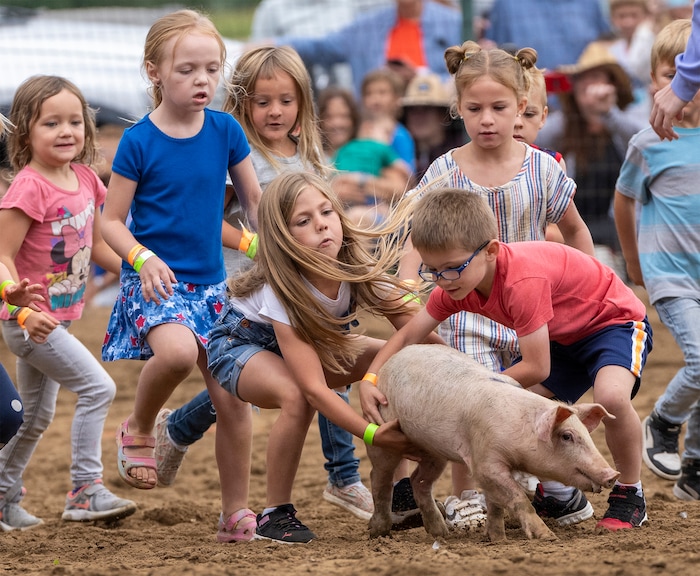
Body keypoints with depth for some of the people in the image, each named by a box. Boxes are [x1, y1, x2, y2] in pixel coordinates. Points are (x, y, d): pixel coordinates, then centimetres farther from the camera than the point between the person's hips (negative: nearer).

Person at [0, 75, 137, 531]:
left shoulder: (85, 180, 3)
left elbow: (95, 245, 17)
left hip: (59, 318, 9)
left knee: (38, 416, 18)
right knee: (98, 387, -16)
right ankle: (86, 491, -12)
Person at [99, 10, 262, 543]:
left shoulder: (225, 130, 0)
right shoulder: (139, 142, -9)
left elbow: (254, 201, 13)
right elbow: (111, 220, -4)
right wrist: (143, 258, -21)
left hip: (210, 283, 4)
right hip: (154, 279, -4)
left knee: (234, 399, 3)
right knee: (177, 350, -34)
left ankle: (236, 512, 18)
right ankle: (138, 431, -5)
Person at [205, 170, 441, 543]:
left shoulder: (359, 270, -24)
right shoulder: (282, 293, -38)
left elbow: (419, 331, -22)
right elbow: (314, 388, -42)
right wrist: (372, 434, -49)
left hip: (310, 341, 6)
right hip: (239, 344, -6)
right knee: (296, 396, -37)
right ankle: (274, 514, -19)